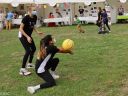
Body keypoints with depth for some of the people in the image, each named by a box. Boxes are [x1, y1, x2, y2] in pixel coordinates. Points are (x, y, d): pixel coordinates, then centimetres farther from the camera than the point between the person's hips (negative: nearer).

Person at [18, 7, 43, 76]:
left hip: (28, 35, 8)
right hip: (22, 35, -8)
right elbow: (21, 29, -22)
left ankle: (29, 64, 36)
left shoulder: (35, 18, -3)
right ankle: (22, 69, -15)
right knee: (28, 51, -18)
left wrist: (37, 32, 0)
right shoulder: (26, 18, -24)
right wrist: (27, 37, -28)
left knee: (33, 49, 16)